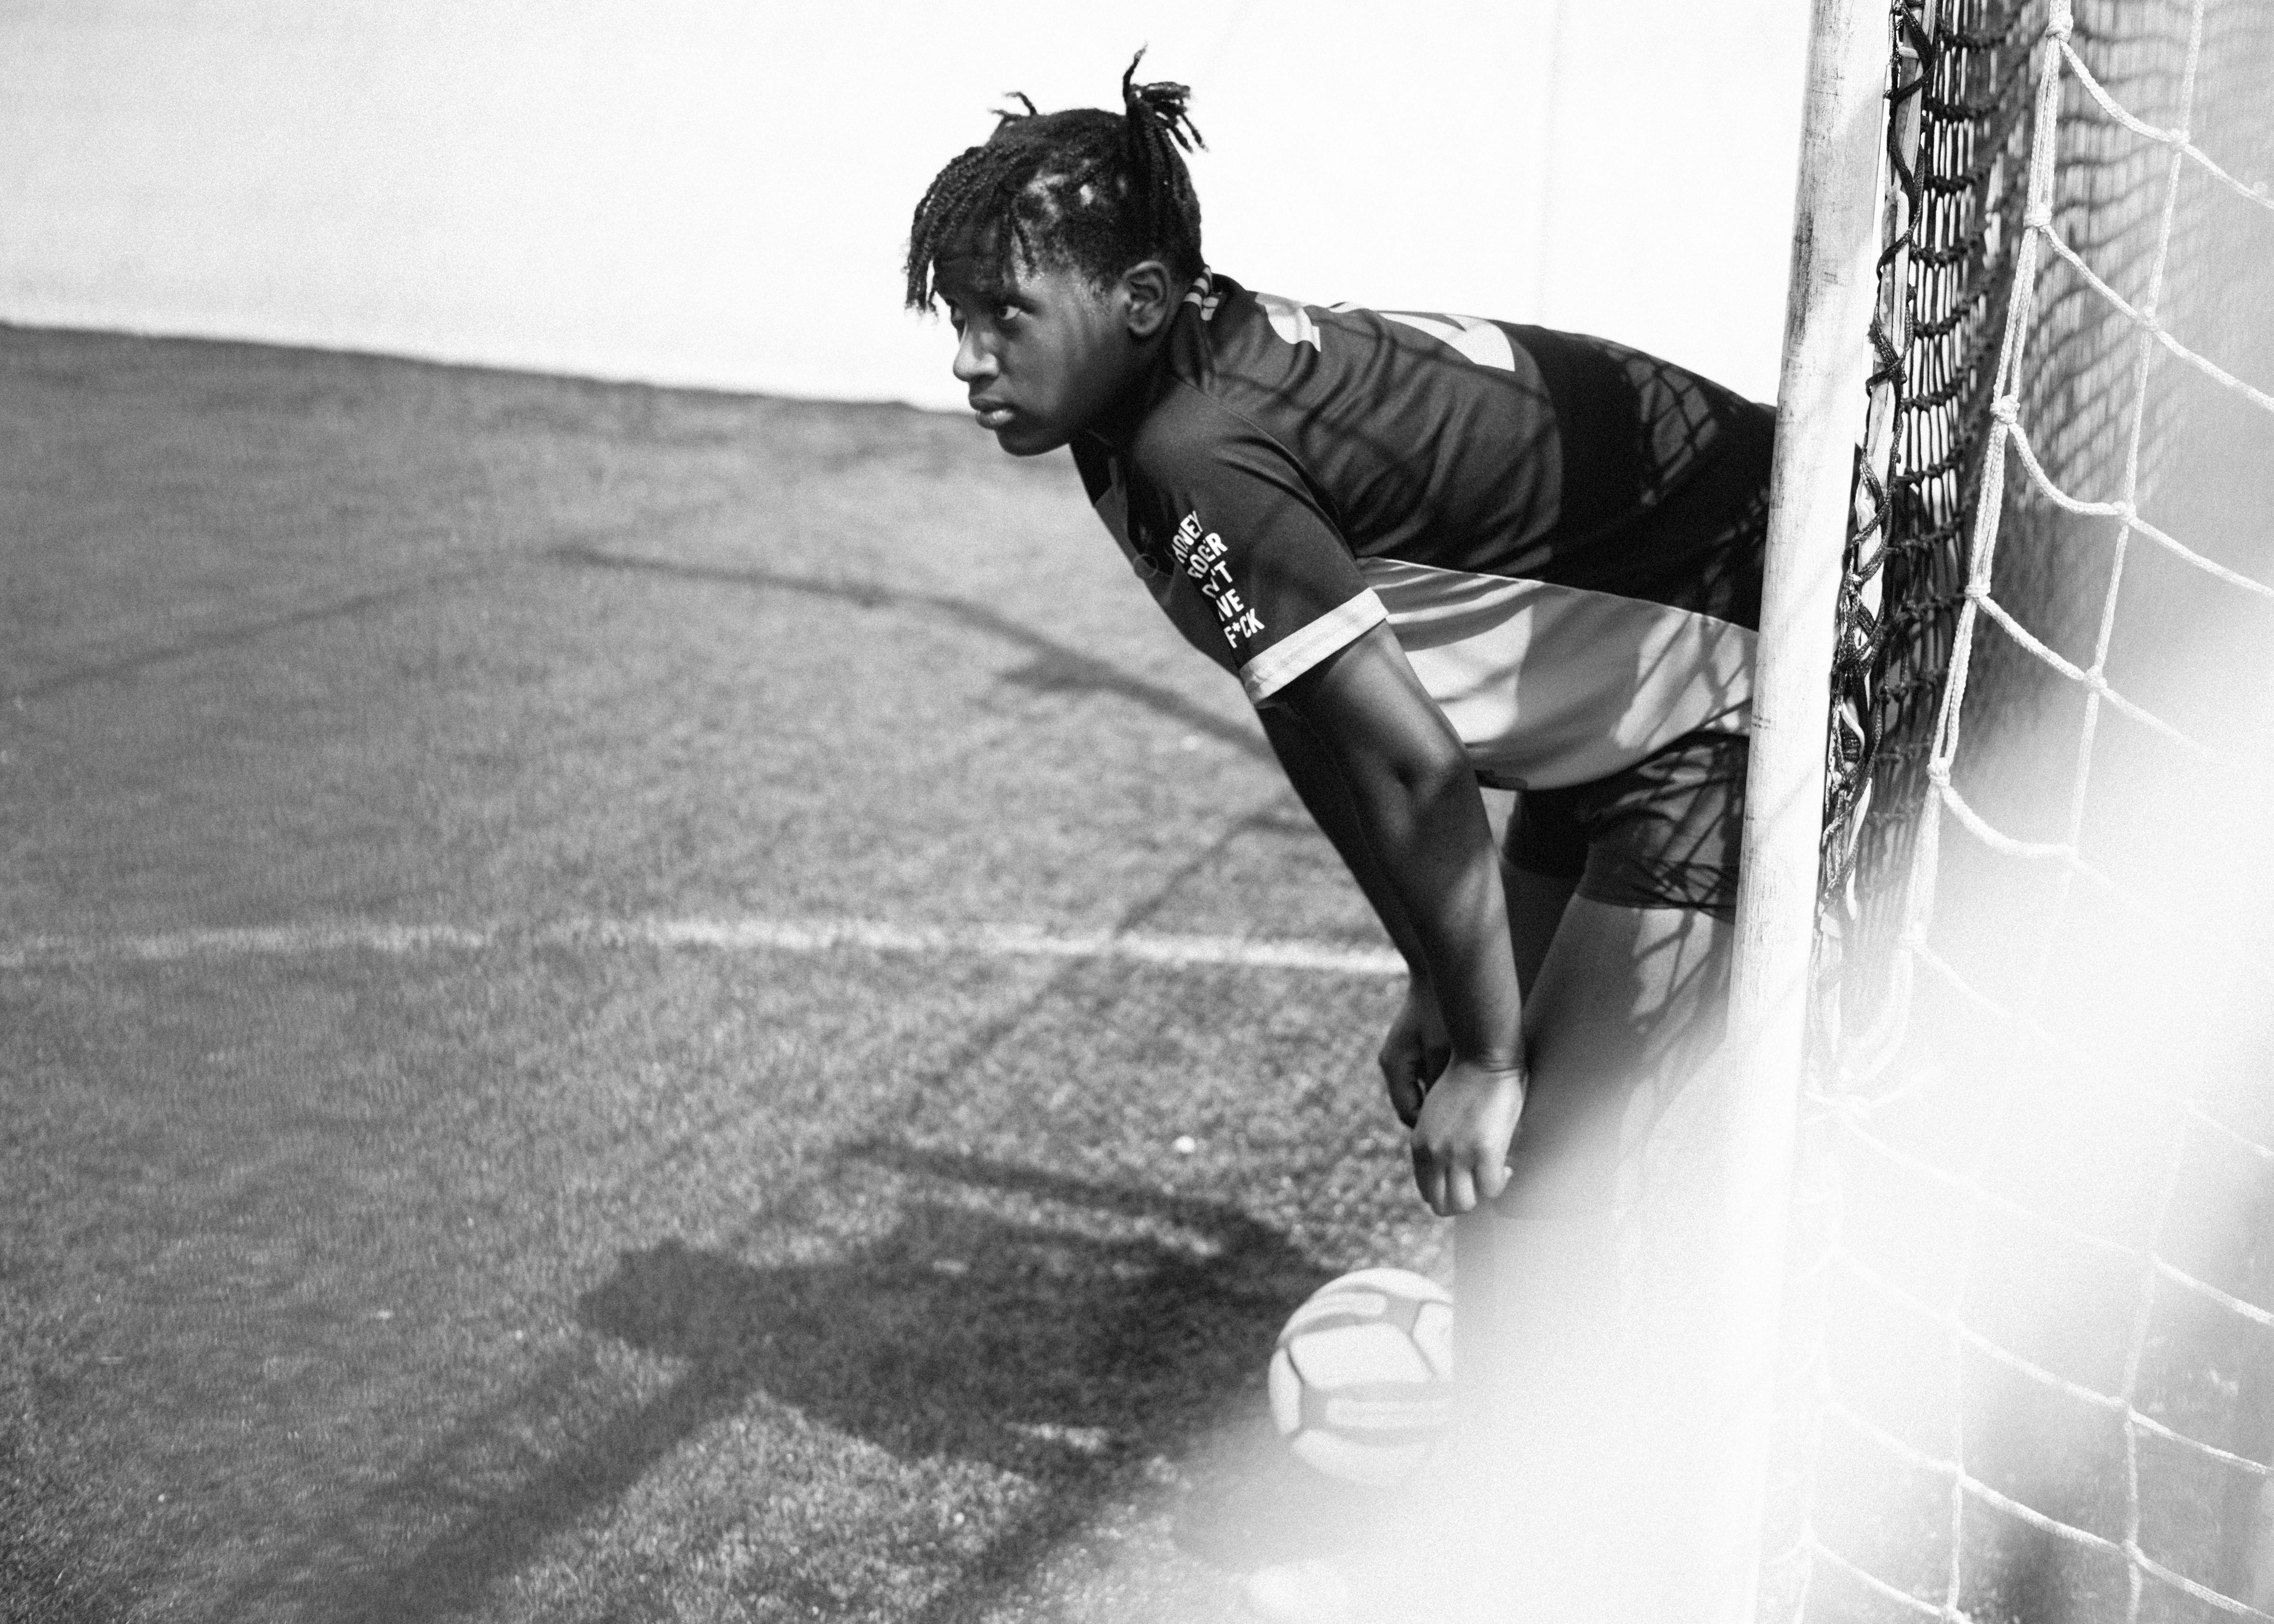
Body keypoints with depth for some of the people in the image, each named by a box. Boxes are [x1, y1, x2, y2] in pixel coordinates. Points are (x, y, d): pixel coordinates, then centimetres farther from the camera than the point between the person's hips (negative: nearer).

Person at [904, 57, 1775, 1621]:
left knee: (1538, 1162, -6)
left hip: (1740, 683, -9)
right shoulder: (1235, 366, 3)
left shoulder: (1195, 456, -26)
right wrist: (1445, 992, 9)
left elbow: (1411, 772, -26)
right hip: (1641, 676, 9)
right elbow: (1377, 735, 8)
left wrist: (1487, 1048, -14)